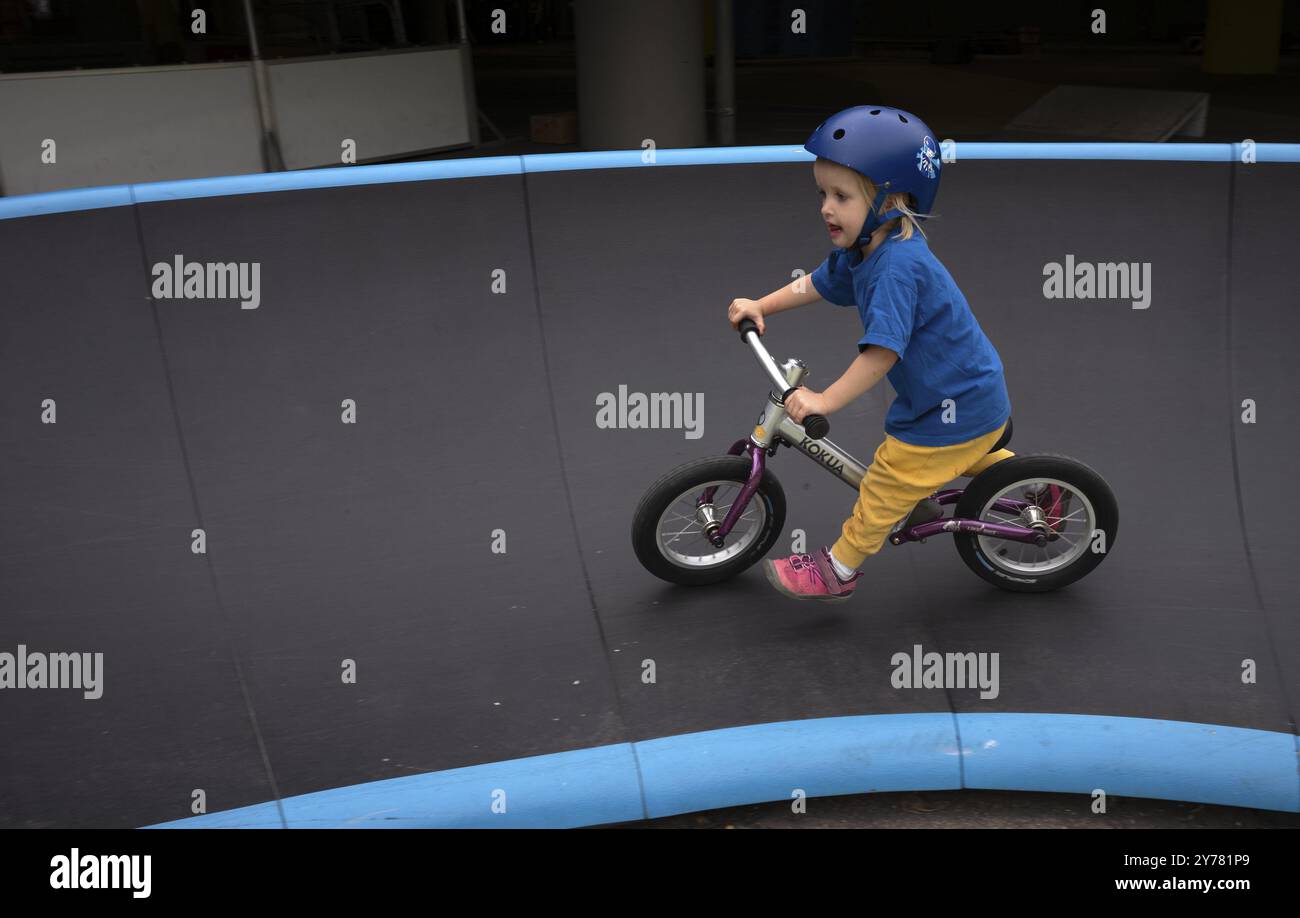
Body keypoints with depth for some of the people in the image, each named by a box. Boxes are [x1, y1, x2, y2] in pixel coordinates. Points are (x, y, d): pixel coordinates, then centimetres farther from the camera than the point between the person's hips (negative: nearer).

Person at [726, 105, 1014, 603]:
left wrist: (825, 400, -30)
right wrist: (759, 306, 7)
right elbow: (817, 284, 16)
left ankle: (838, 570, 17)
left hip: (956, 407, -9)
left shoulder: (898, 265, -30)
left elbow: (882, 351, -33)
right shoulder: (862, 250, 0)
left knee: (885, 486, 3)